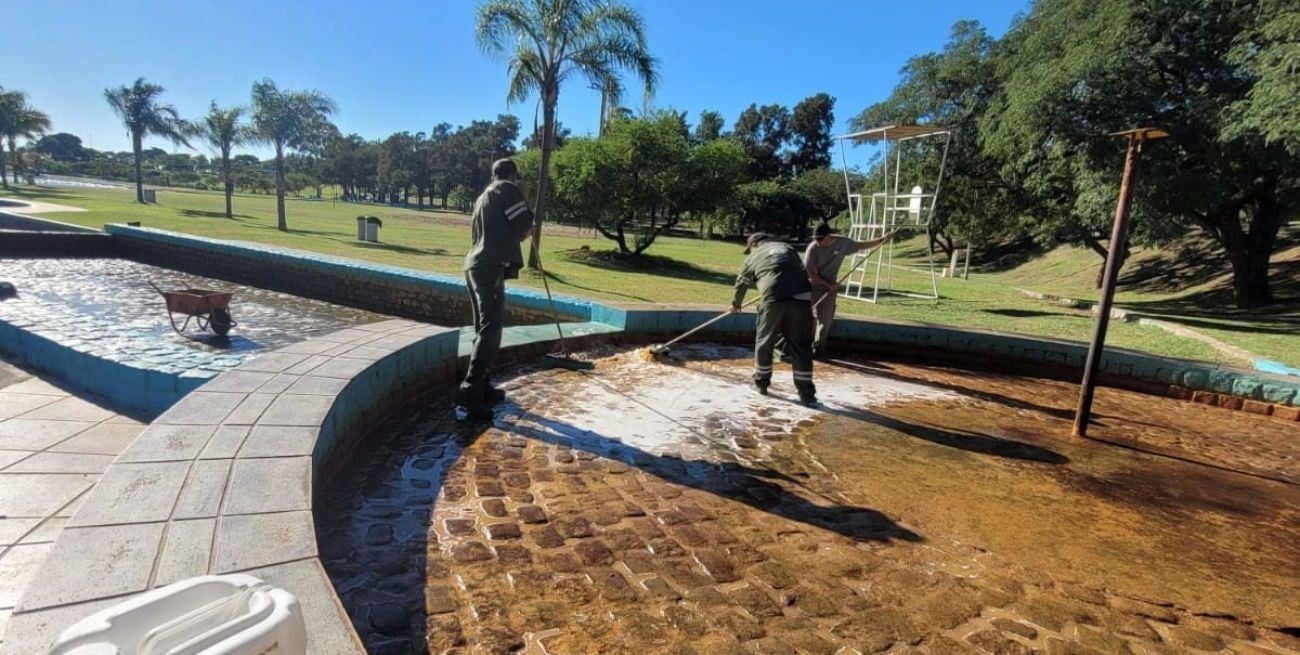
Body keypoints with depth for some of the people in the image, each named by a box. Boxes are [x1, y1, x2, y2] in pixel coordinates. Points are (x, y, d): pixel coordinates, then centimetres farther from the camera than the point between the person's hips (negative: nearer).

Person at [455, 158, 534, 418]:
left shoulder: (484, 196, 26)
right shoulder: (507, 190, 1)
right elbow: (524, 226, -6)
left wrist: (519, 233, 26)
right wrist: (526, 230, 16)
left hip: (476, 266, 9)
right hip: (490, 267, -9)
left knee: (484, 329, 13)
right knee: (490, 330, -13)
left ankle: (482, 387, 19)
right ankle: (469, 392, -17)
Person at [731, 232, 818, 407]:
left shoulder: (754, 256, 21)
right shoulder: (788, 248, 27)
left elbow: (742, 283, 32)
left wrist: (736, 304, 49)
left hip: (775, 298, -2)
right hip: (802, 297, 3)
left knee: (764, 342, 17)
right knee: (801, 347, 8)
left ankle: (761, 382, 30)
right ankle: (807, 394, 8)